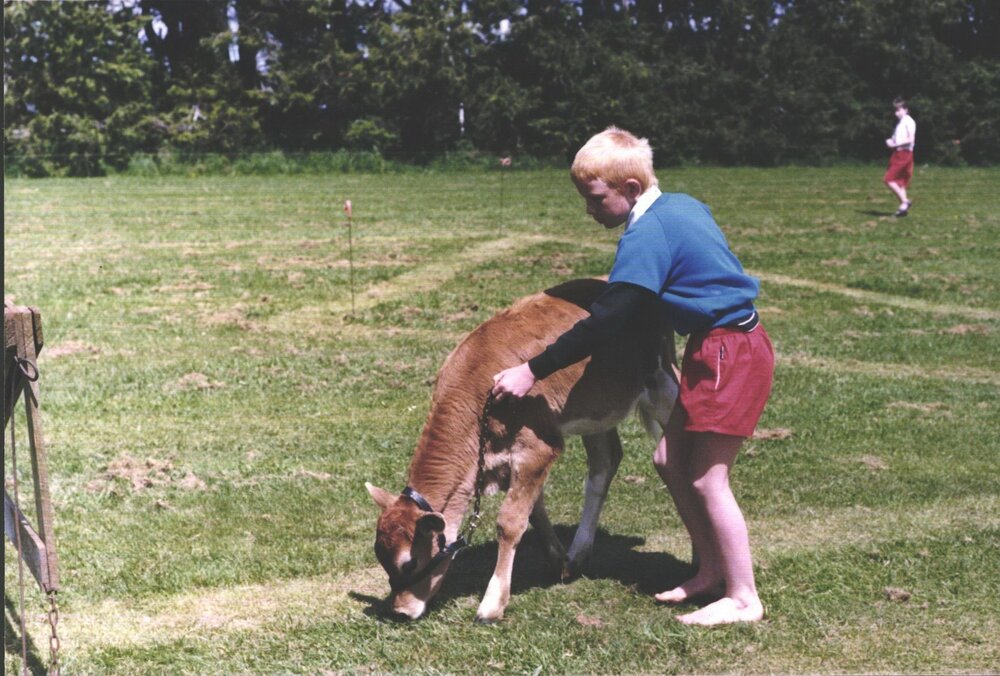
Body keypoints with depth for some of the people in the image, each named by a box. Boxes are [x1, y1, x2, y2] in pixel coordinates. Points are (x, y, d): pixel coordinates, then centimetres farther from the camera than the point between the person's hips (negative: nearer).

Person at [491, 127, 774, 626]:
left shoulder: (646, 236, -20)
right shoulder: (681, 205, 8)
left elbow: (605, 324, -24)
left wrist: (532, 372, -22)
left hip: (730, 354, -10)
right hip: (718, 346, 10)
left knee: (706, 480, -3)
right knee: (670, 460, 12)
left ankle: (743, 600, 7)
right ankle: (711, 573, 21)